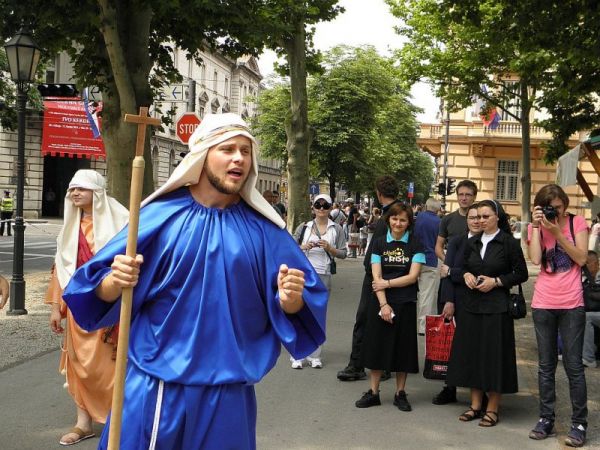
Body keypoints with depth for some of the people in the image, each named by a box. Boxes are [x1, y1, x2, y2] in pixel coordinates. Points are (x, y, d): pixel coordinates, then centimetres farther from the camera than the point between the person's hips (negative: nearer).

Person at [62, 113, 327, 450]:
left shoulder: (264, 229, 0)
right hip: (155, 385, -1)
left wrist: (290, 300, -22)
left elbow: (297, 303, 0)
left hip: (228, 391, 1)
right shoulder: (161, 215, -3)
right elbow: (105, 292, -3)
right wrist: (114, 283, -25)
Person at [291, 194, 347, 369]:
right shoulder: (304, 227, 7)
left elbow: (343, 254, 5)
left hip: (323, 276, 1)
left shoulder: (336, 229, 7)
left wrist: (329, 248, -12)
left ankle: (314, 356, 13)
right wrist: (303, 247, -12)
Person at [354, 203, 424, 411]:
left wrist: (387, 283, -10)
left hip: (405, 303, -1)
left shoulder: (415, 244, 0)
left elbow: (413, 276, -7)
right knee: (377, 345, 5)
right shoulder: (378, 242, 2)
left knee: (402, 347, 6)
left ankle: (400, 393, 17)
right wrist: (383, 304, -12)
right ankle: (373, 392, 15)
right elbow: (376, 277, -4)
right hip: (380, 301, 1)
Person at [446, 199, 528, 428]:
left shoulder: (509, 243, -5)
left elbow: (522, 274, -4)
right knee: (471, 353, 7)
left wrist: (495, 281, -12)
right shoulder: (472, 242, 11)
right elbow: (462, 268, 19)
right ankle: (475, 405, 18)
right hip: (471, 305, 5)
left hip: (496, 306, -5)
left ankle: (492, 409, 9)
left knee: (494, 355, -1)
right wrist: (466, 275, -2)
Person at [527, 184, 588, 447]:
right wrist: (537, 227, -11)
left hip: (571, 304, -2)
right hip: (543, 304, 2)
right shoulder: (536, 227, 5)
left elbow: (581, 258, -11)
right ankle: (546, 419, 18)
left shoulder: (577, 223, 1)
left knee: (573, 364, 0)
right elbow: (535, 259, -11)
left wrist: (557, 232, -16)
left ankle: (579, 423, 9)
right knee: (546, 365, 9)